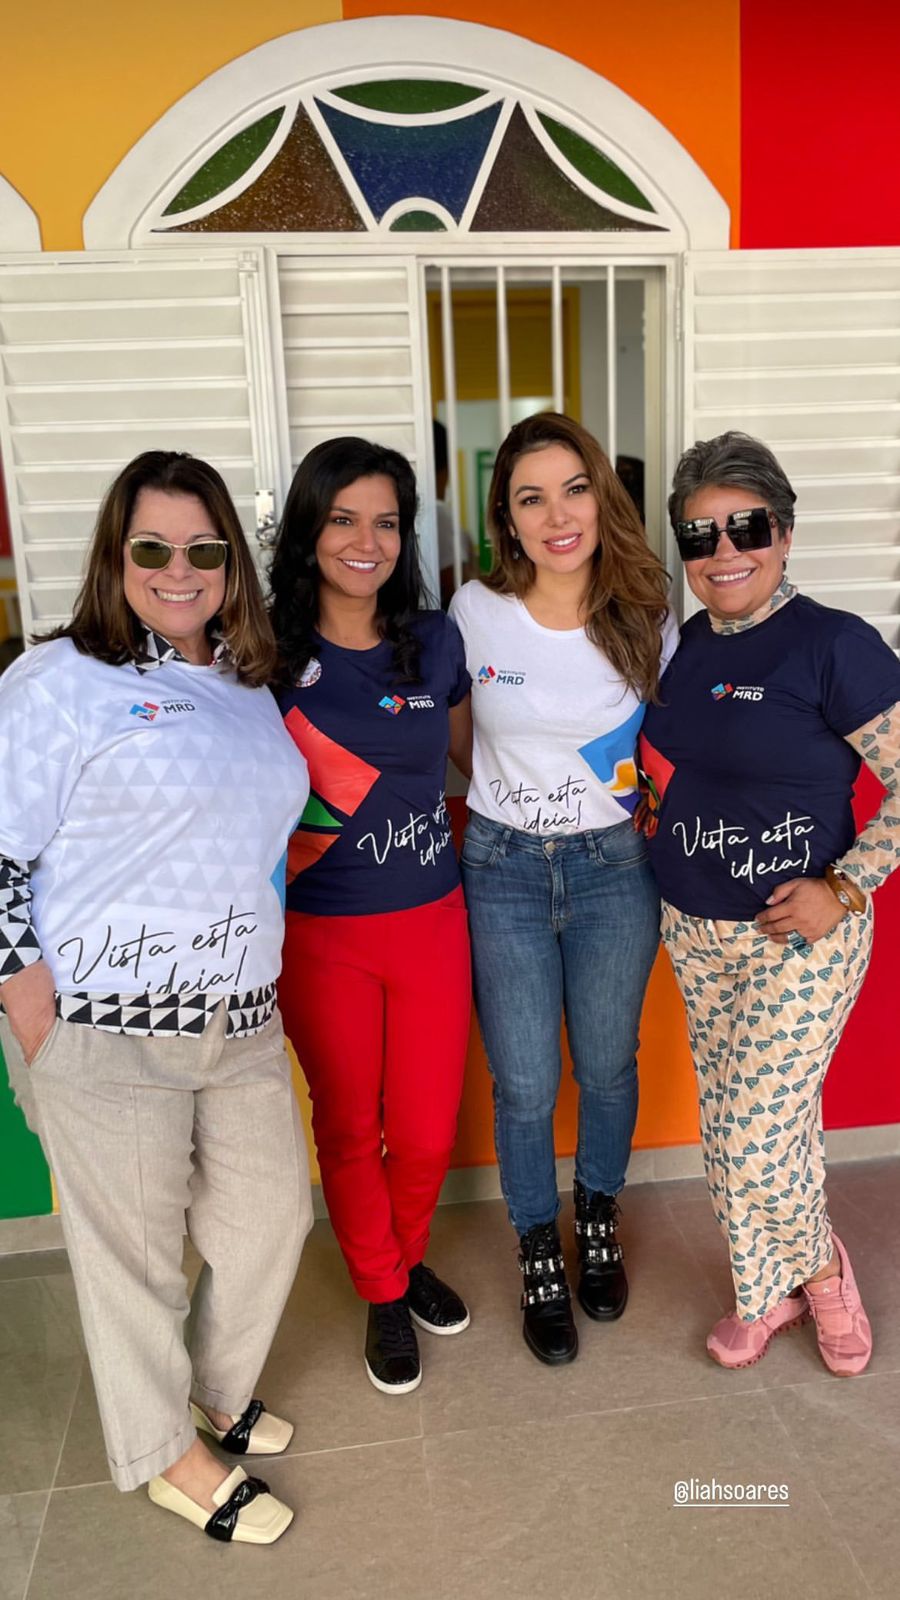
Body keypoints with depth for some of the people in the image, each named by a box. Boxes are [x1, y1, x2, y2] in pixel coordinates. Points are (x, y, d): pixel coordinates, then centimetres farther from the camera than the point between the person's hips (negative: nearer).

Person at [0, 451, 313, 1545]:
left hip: (241, 1022, 7)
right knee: (133, 1247, 9)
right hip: (105, 1036, -6)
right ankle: (166, 1454, 34)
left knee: (272, 1212, 15)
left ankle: (216, 1391, 44)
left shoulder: (246, 686, 13)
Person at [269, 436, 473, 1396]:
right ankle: (383, 1296, 40)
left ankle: (408, 1258, 44)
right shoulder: (267, 653, -9)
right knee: (349, 1129, 14)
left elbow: (473, 751, 16)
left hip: (431, 921, 3)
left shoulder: (436, 642, 0)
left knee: (428, 1131, 12)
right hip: (321, 937, -2)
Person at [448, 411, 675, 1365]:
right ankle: (540, 1253, 34)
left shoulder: (643, 618, -5)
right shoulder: (474, 614, -9)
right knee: (524, 1087, 7)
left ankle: (598, 1220, 45)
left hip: (613, 868, 1)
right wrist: (511, 791, 1)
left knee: (607, 1067, 16)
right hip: (502, 871, -1)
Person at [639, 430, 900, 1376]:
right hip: (695, 933, 6)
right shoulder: (687, 645, 5)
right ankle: (769, 1293, 39)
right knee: (725, 1127, 16)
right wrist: (657, 803, 4)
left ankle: (823, 1270, 30)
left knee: (758, 1142, -3)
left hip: (800, 936, -6)